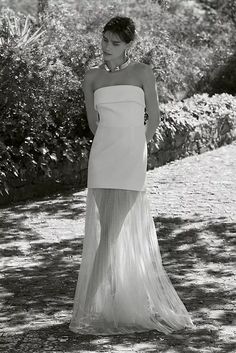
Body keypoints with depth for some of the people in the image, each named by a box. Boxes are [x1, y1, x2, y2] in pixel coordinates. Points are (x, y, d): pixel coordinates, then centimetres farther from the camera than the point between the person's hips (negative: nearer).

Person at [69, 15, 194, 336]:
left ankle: (89, 308, -11)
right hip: (101, 158, 3)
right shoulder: (92, 78, 11)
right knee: (115, 234, 4)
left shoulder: (142, 72, 3)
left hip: (132, 159, -3)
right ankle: (116, 300, 15)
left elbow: (154, 116, 10)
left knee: (111, 234, -11)